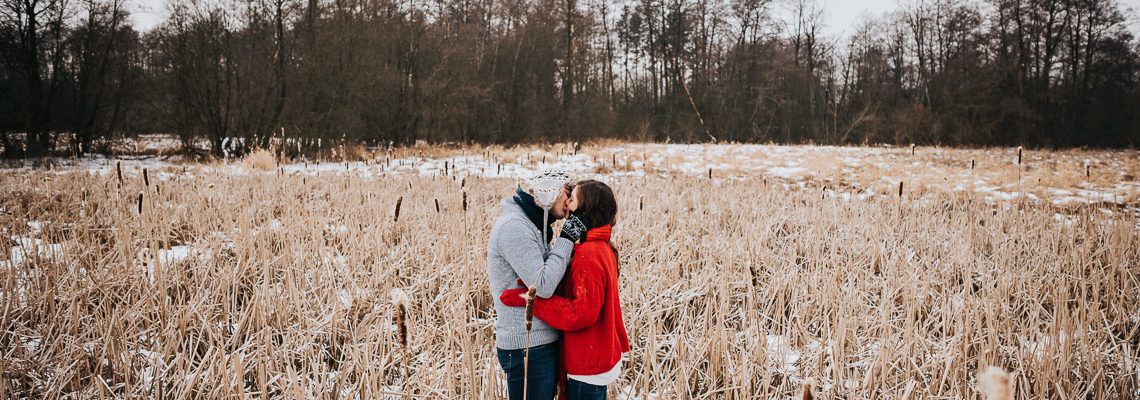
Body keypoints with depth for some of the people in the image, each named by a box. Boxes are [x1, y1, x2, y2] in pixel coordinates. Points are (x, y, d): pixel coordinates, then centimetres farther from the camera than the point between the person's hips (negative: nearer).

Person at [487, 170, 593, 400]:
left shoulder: (532, 226, 17)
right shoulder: (514, 226, -16)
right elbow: (543, 287, -22)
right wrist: (566, 240, -14)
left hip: (543, 341, 10)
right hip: (528, 346, -10)